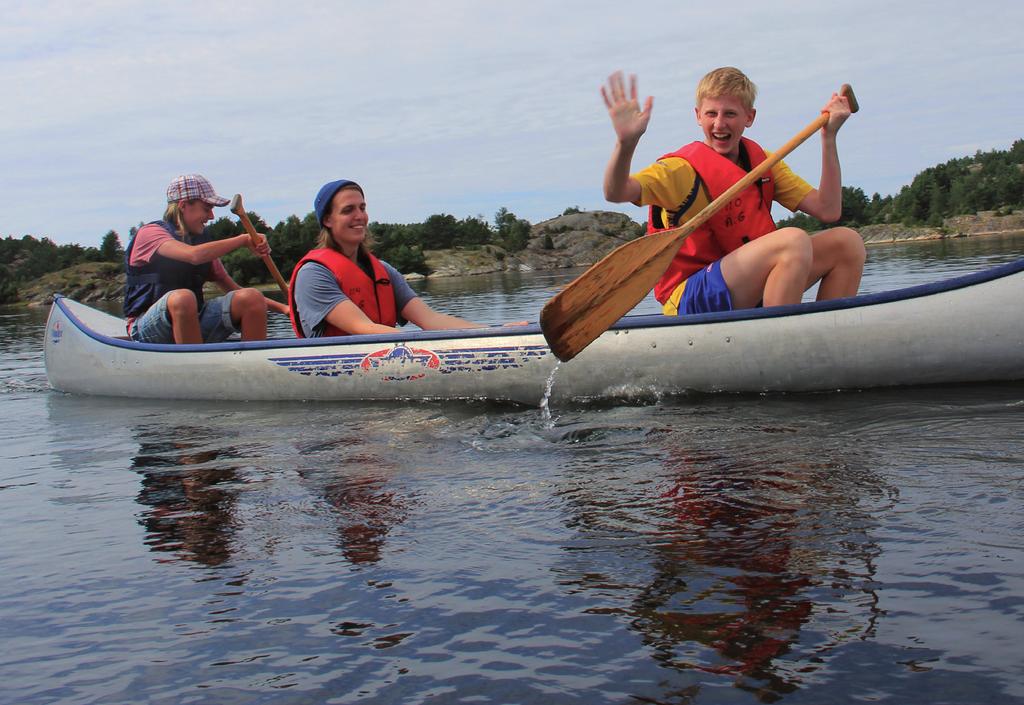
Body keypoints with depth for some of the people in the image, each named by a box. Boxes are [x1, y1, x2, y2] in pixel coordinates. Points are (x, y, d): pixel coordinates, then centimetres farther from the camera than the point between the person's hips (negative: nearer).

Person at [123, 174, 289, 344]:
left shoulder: (201, 240, 15)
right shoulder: (149, 233, -5)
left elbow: (232, 289, 18)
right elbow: (194, 255, -26)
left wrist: (282, 308, 7)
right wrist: (244, 240, -17)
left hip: (193, 325, 6)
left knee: (252, 298, -14)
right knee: (183, 298, -38)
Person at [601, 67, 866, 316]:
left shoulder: (762, 162, 9)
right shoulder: (683, 169, -11)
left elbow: (828, 210, 2)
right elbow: (616, 193, -29)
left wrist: (829, 137, -3)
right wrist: (626, 143, -48)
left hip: (749, 296, 7)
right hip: (689, 300, -7)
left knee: (847, 242, -1)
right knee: (794, 240, -27)